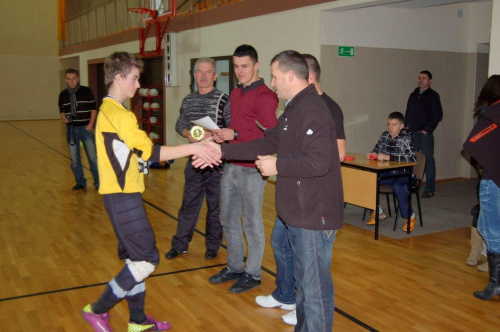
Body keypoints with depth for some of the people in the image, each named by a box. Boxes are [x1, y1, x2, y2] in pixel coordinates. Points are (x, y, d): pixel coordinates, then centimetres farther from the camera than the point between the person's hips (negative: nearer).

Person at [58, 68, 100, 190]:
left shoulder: (86, 91, -3)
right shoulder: (63, 94, 7)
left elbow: (93, 108, 0)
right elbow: (62, 110, 16)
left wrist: (91, 124, -8)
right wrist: (63, 117, -6)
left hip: (85, 127, -3)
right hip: (71, 129, 4)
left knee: (93, 156, -3)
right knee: (74, 158, 10)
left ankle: (98, 182, 8)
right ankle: (80, 182, 23)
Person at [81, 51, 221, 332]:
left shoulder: (109, 110, 15)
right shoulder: (118, 114, -17)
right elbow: (149, 151, -24)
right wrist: (193, 148, -23)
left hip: (121, 194, 11)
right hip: (123, 196, -11)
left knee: (134, 258, 15)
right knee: (147, 260, -5)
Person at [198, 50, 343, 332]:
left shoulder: (312, 110, -19)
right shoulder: (294, 108, 15)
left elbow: (318, 161, -30)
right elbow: (267, 144, 17)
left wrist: (277, 166, -17)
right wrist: (222, 151, 12)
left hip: (315, 216, -11)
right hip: (298, 213, 11)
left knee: (315, 287, 1)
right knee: (304, 280, 22)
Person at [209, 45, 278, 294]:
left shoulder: (264, 95, -11)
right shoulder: (235, 94, 16)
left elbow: (271, 136, -18)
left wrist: (234, 134, -20)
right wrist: (221, 134, 7)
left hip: (251, 169, -9)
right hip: (231, 166, 9)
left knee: (251, 223, 2)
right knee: (228, 219, 15)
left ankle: (253, 273, 17)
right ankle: (234, 267, 30)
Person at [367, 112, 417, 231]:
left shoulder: (405, 139, -13)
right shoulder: (384, 136, 5)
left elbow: (413, 158, -27)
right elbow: (376, 150, 20)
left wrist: (388, 157, -30)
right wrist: (373, 154, -7)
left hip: (404, 175, -6)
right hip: (387, 173, 6)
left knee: (397, 186, -37)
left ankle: (409, 217, -11)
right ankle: (377, 212, 7)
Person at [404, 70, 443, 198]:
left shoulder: (433, 96, 0)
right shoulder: (413, 95, 17)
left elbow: (438, 115, -5)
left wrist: (427, 129, -11)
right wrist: (406, 126, 9)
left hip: (425, 134, -5)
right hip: (412, 133, 5)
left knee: (428, 161, -3)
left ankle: (429, 189, 1)